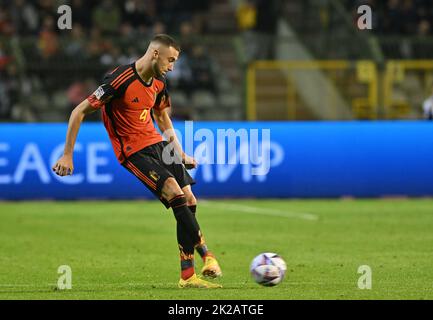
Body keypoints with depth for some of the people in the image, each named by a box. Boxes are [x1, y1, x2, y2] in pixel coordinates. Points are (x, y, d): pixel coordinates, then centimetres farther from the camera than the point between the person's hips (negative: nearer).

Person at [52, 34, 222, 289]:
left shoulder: (159, 84, 6)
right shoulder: (120, 80, -18)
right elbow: (80, 112, -15)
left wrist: (181, 154, 17)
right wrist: (67, 155, -15)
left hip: (157, 144, 8)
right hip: (133, 151, -8)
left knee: (189, 201, -2)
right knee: (175, 193, -23)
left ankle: (188, 275, 3)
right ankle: (205, 254, -15)